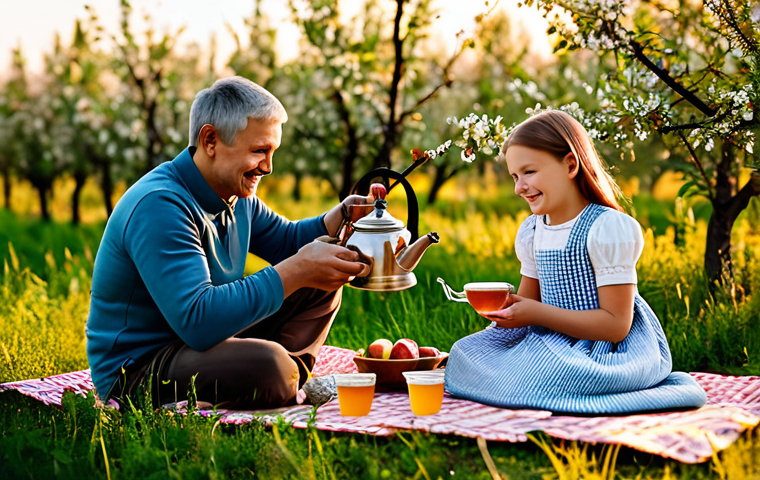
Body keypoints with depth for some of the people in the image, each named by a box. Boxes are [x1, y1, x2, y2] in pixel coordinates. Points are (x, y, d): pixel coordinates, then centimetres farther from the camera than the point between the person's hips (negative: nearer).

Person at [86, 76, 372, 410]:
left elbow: (284, 240, 23)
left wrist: (342, 215, 2)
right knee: (266, 365, -38)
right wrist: (296, 272, -33)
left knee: (320, 287, 10)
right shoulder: (159, 206, -26)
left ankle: (287, 386, -2)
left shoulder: (236, 193, 5)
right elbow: (197, 322, -35)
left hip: (201, 338, 10)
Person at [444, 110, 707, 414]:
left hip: (616, 348, -7)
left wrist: (537, 314, -22)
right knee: (466, 351, -9)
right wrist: (508, 307, -8)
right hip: (555, 340, 7)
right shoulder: (530, 232, 9)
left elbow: (616, 325, -19)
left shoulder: (609, 228, -16)